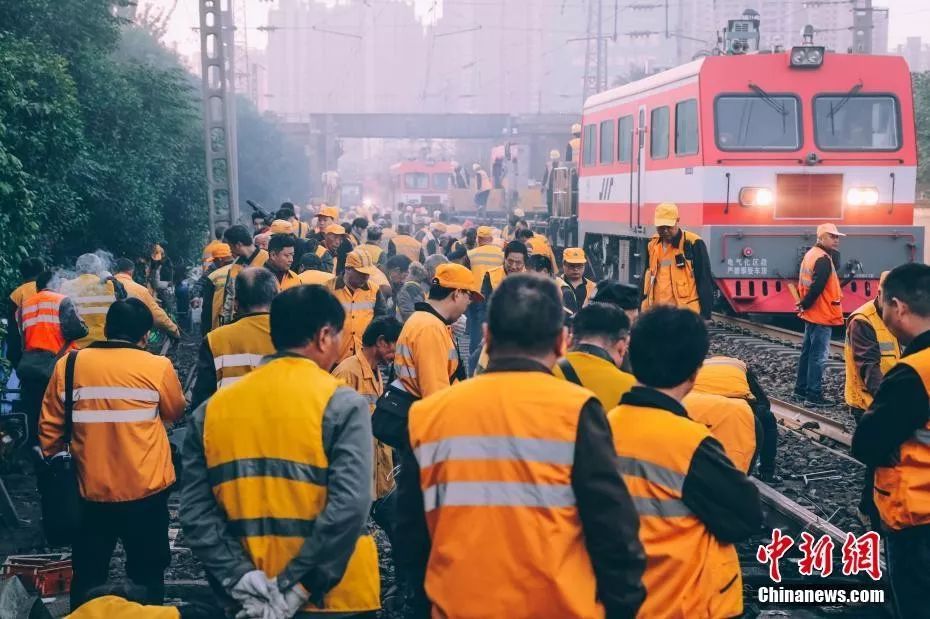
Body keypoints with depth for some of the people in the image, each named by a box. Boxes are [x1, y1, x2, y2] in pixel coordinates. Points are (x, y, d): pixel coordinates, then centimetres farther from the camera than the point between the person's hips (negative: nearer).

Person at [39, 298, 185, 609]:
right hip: (146, 489, -2)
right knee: (146, 572, 13)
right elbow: (175, 412, 6)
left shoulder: (69, 364, -5)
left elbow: (49, 424, 4)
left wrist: (54, 457, 20)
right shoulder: (158, 367, -12)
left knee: (88, 573, 17)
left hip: (92, 488, 2)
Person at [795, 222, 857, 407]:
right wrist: (805, 305, -13)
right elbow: (817, 287, -26)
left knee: (808, 351, 17)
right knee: (819, 355, -5)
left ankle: (801, 389, 25)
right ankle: (814, 395, -3)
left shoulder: (811, 254, 12)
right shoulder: (824, 259, -19)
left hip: (811, 313, 10)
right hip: (822, 315, -10)